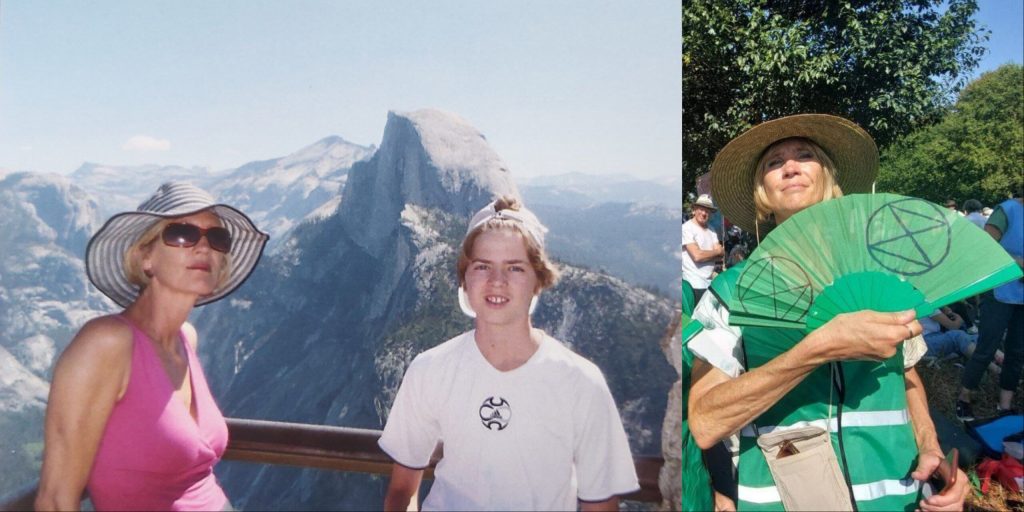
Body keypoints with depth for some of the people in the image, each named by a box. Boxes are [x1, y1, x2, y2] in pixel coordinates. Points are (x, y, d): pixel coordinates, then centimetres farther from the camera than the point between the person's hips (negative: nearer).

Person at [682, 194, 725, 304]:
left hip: (710, 282, 7)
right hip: (694, 285, -7)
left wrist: (706, 253, -13)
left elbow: (722, 252, 6)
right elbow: (697, 256, -18)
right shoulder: (687, 228, -9)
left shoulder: (711, 230, 15)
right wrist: (716, 251, -1)